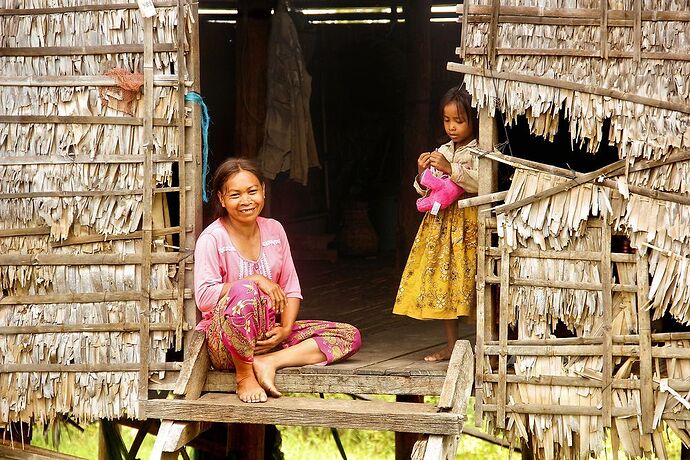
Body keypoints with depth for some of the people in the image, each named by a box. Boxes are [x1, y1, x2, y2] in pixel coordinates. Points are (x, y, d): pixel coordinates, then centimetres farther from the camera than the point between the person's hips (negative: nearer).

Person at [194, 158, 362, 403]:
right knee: (244, 291, -39)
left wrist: (286, 329, -8)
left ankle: (269, 362, -18)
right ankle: (244, 375, -18)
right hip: (224, 341, -6)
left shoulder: (274, 230, 7)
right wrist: (255, 280, -21)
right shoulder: (212, 238, -10)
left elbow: (291, 290, 9)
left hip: (269, 333, 6)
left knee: (350, 336, -4)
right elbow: (204, 297, -22)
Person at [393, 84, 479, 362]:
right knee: (441, 283, 5)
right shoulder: (442, 152, 14)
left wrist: (450, 168, -23)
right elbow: (426, 191, 17)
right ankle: (451, 345, 13)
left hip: (468, 223, -6)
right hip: (440, 222, 6)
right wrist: (422, 173, -3)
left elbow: (480, 183, -20)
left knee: (468, 283, -9)